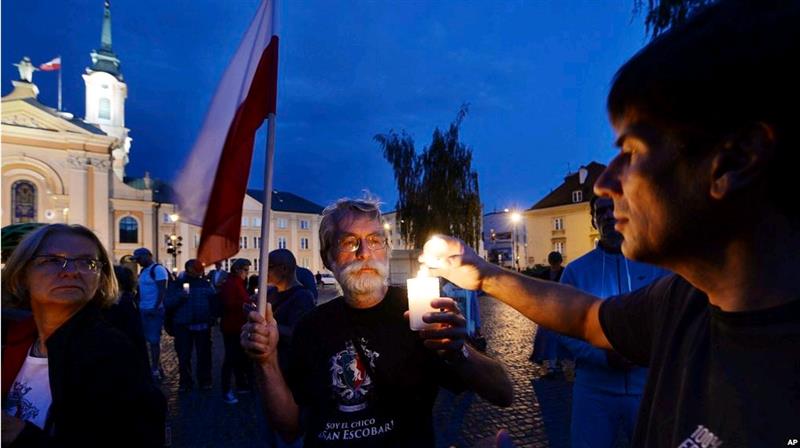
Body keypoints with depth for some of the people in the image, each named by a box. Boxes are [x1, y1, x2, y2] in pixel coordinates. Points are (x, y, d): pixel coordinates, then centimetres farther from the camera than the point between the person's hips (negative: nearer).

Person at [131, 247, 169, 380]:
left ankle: (155, 369, 4)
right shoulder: (143, 270, 16)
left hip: (154, 310, -9)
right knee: (147, 339, 12)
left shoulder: (158, 269, -12)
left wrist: (156, 308, -22)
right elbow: (142, 289, 20)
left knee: (153, 340, -4)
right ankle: (157, 367, 22)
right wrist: (138, 304, 9)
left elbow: (162, 290, -17)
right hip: (143, 309, 9)